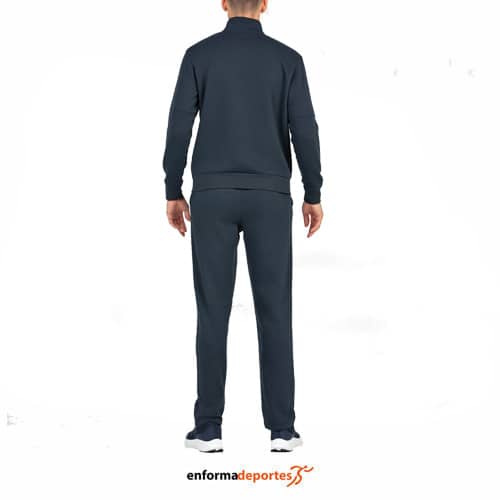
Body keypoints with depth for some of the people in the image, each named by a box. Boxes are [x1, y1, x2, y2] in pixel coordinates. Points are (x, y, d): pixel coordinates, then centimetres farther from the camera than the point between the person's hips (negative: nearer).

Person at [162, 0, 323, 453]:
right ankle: (282, 427, 1)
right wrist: (314, 196, 5)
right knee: (274, 310, 3)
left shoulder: (199, 54, 2)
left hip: (213, 195, 0)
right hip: (268, 197, 0)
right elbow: (305, 130, -3)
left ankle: (209, 427, 1)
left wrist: (173, 192, 6)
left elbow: (179, 126, -2)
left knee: (213, 310, 2)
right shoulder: (287, 58, 2)